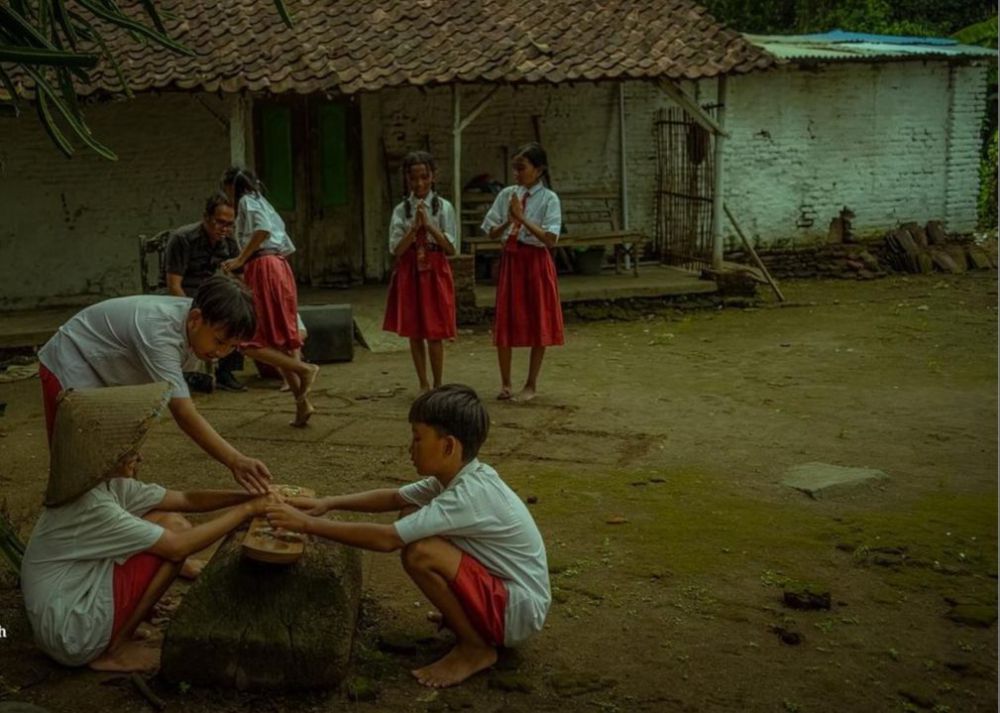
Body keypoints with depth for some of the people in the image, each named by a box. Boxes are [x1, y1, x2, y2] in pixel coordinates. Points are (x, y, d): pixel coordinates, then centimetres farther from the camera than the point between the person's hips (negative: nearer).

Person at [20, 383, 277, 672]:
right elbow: (178, 547, -25)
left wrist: (251, 495, -8)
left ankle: (115, 638, 7)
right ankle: (113, 650, -5)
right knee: (174, 532, -15)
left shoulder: (107, 484, 2)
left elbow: (187, 499, 5)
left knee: (169, 523, 4)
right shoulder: (93, 506, -25)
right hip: (72, 634, -9)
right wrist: (247, 510, -19)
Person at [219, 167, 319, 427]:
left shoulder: (247, 201, 0)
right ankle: (302, 403, 1)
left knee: (252, 343, -9)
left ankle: (305, 368, -19)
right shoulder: (261, 202, 27)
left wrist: (240, 259, -14)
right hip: (279, 267, 9)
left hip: (265, 269, -9)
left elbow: (263, 229, -20)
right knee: (275, 342, 8)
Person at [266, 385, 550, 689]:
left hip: (520, 608, -9)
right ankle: (465, 617, 15)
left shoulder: (469, 495, -28)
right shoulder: (461, 476, -1)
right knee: (411, 518, 7)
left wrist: (307, 524, -25)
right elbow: (394, 497, 13)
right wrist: (329, 503, 1)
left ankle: (476, 648, -7)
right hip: (499, 586, 9)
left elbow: (386, 539, -31)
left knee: (419, 553, -28)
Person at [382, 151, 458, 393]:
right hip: (409, 272, 2)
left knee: (434, 333, -1)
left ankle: (437, 386, 10)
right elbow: (397, 249, -4)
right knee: (414, 333, 6)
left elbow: (451, 248, -6)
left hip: (435, 272, -2)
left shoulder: (444, 207, -1)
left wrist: (428, 225, -14)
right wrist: (415, 226, -16)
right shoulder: (401, 210, 3)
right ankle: (423, 385, 17)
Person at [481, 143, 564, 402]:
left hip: (536, 262, -3)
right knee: (505, 322, 4)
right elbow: (492, 233, 6)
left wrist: (522, 218, -21)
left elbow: (550, 239, -17)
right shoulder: (507, 194, 4)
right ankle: (505, 383, 17)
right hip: (511, 261, 3)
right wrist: (508, 221, -13)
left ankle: (531, 384, 18)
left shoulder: (548, 199, -7)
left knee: (538, 323, 5)